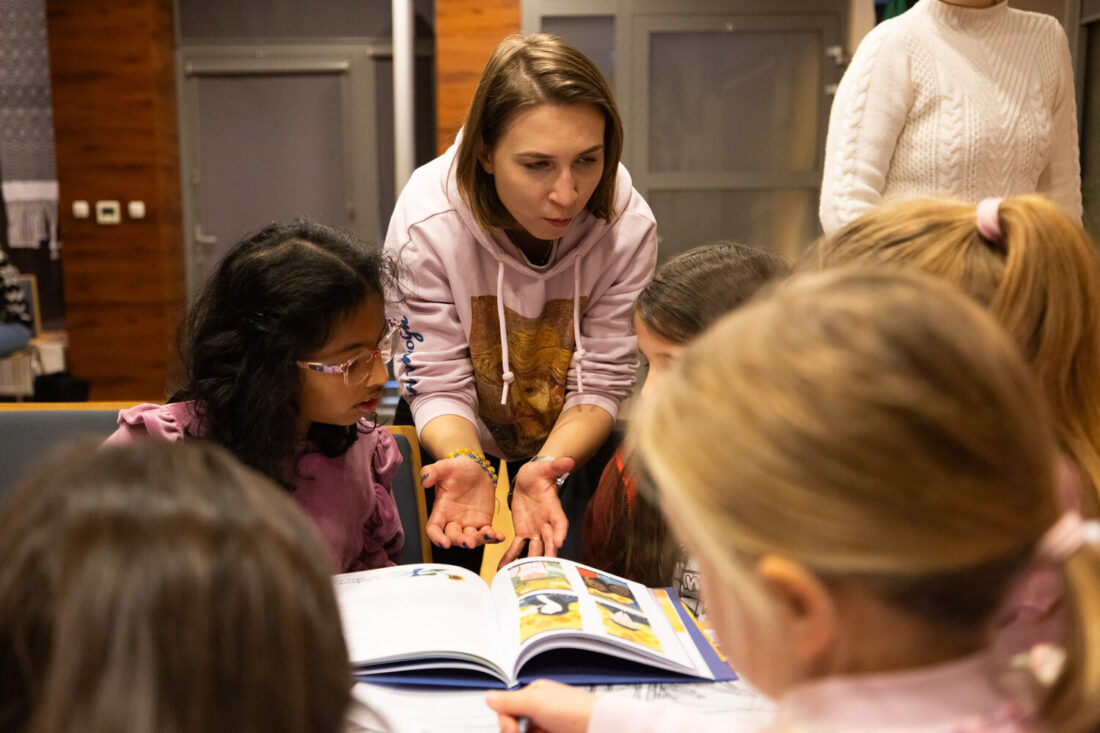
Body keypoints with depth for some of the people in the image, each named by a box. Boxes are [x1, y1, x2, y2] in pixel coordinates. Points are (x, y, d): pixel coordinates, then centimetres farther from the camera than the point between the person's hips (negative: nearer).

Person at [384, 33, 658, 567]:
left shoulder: (629, 227, -26)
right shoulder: (425, 222, -29)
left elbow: (601, 382, -20)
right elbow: (438, 383, -23)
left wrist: (548, 466, -39)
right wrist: (465, 462, -44)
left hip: (573, 441, 1)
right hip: (461, 436, -1)